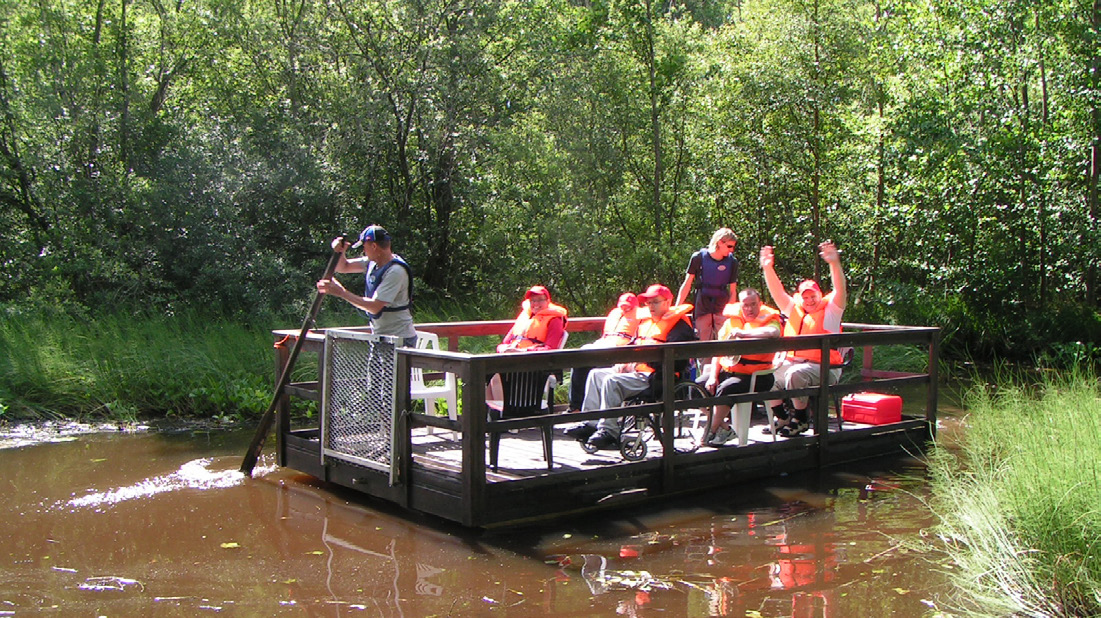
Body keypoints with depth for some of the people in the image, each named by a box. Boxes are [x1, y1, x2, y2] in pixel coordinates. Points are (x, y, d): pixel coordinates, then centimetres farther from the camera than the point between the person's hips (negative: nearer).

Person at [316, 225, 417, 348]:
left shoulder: (396, 271, -21)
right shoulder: (373, 262, 6)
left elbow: (375, 307, -25)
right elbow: (343, 267, 17)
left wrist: (341, 292, -22)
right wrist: (340, 252, -7)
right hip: (378, 336, 9)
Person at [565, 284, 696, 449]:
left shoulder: (679, 324, -7)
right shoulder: (646, 321, 22)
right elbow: (634, 344, 27)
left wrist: (637, 362, -24)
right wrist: (624, 361, 6)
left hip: (654, 376, -10)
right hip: (635, 370, 10)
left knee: (612, 380, -27)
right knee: (596, 374, 4)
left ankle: (608, 431, -25)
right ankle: (590, 423, -1)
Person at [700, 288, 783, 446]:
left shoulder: (768, 319, -3)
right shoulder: (732, 320, 12)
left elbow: (773, 332, -30)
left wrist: (743, 333, -27)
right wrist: (713, 375, 0)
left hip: (753, 375, -6)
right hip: (727, 370, 6)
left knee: (725, 389, -30)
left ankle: (712, 431, -12)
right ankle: (724, 427, 1)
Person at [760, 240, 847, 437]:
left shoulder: (830, 309, 5)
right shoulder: (795, 310, 19)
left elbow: (840, 291, -11)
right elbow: (777, 293, 13)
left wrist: (834, 264, -27)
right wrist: (768, 268, -2)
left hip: (822, 368, -6)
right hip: (791, 362, 6)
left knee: (795, 375, -34)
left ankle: (802, 419, -15)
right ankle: (782, 417, 4)